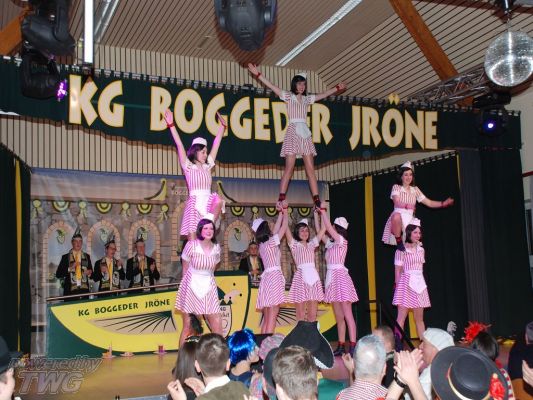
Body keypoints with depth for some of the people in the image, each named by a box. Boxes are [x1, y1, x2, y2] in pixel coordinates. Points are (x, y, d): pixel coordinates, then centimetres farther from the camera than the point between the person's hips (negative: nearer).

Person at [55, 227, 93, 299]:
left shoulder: (86, 256, 12)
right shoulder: (65, 257, 4)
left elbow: (91, 273, 17)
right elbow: (58, 274, -2)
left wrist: (89, 273, -5)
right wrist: (70, 268, -14)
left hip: (84, 290, 2)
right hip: (70, 291, -2)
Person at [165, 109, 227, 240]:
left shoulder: (207, 166, 15)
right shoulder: (188, 166, 5)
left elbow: (216, 144, 18)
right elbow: (179, 144, -1)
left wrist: (222, 126, 21)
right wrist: (171, 124, -5)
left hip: (207, 204, 3)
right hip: (194, 204, -3)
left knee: (218, 201, -30)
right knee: (192, 240, -8)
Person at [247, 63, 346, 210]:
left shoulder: (307, 99, 17)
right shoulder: (288, 96, 6)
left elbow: (324, 94, 29)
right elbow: (271, 86, -1)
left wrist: (337, 88, 33)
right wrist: (258, 74, -8)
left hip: (305, 133, 4)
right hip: (293, 132, -4)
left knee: (310, 169, -1)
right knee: (289, 168, -11)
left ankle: (317, 200, -3)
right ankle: (281, 199, -10)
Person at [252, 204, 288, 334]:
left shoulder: (262, 244, 15)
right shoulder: (271, 242, -6)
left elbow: (276, 229, 24)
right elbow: (283, 228, 1)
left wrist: (280, 214, 29)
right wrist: (285, 212, 15)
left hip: (266, 278, 8)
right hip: (274, 277, -8)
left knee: (266, 319, 10)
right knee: (272, 319, -10)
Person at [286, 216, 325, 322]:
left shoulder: (312, 244, 18)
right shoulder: (294, 244, 6)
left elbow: (321, 230, 15)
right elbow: (286, 229, -4)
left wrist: (316, 214, 16)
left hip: (313, 277, 4)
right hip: (301, 277, -4)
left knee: (312, 315, 2)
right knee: (301, 315, -4)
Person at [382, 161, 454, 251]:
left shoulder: (415, 190, 15)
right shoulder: (396, 187, 4)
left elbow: (429, 203, 13)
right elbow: (397, 202, -12)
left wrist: (443, 203, 2)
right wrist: (408, 206, -22)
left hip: (410, 219, 4)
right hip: (398, 216, -4)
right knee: (396, 216, -41)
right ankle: (398, 241, -24)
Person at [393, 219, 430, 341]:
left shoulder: (421, 250, 11)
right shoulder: (401, 250, -5)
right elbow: (397, 271, -4)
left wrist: (421, 284, 13)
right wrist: (398, 287, -6)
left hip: (419, 284, 6)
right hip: (406, 283, -5)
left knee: (419, 318, 9)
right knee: (401, 318, -6)